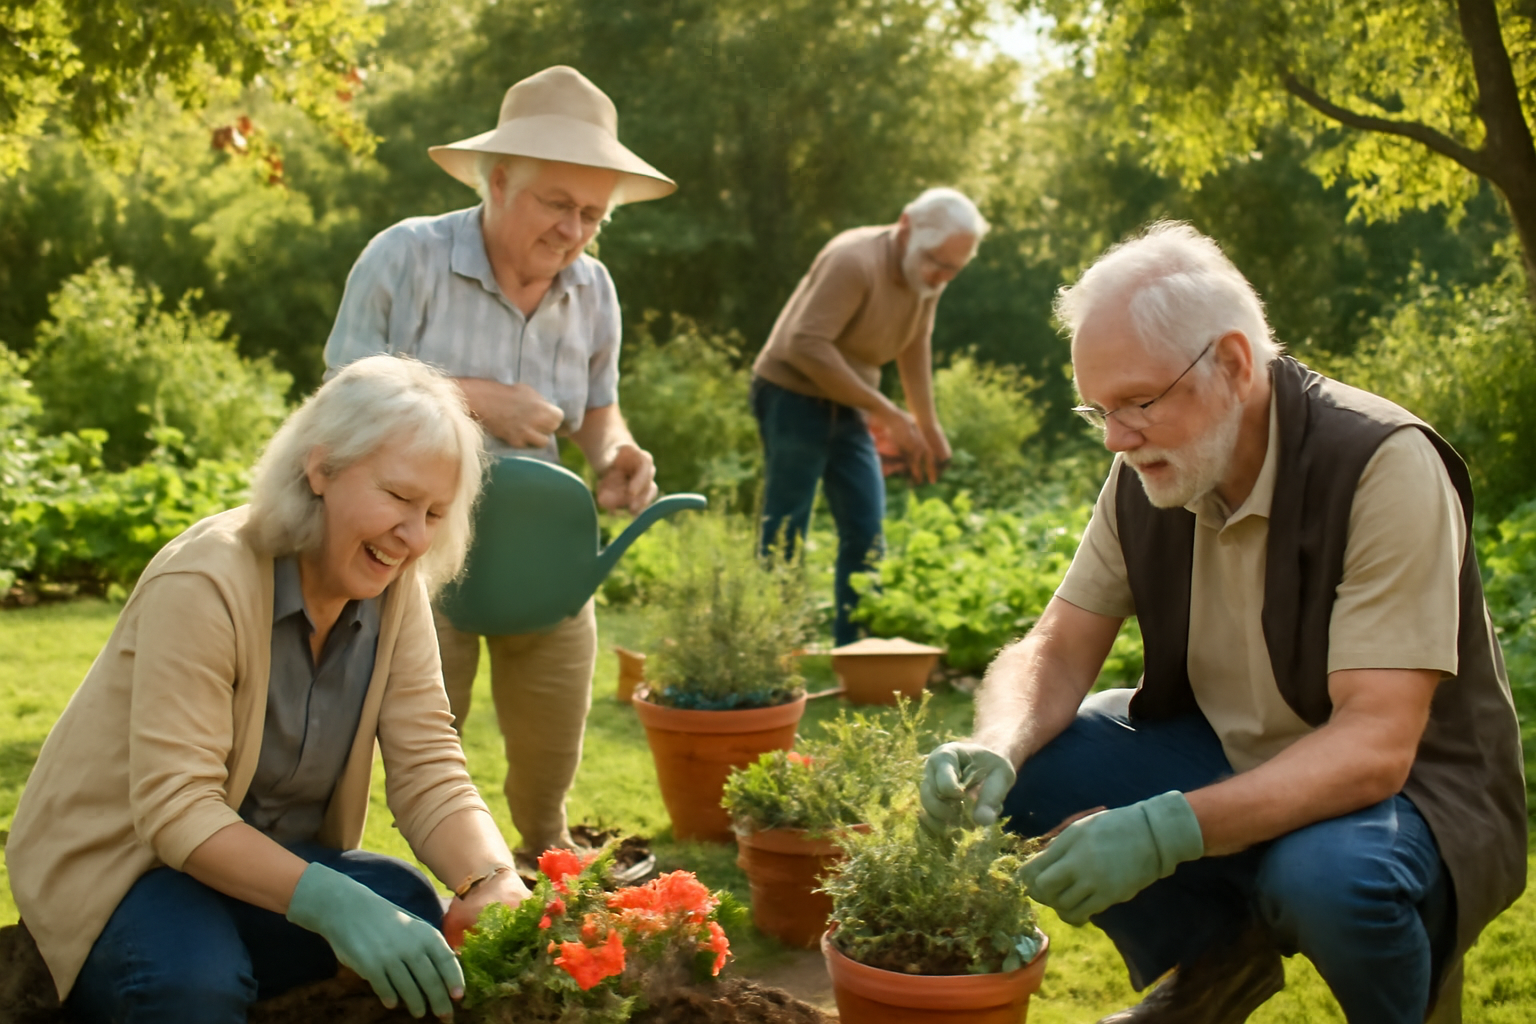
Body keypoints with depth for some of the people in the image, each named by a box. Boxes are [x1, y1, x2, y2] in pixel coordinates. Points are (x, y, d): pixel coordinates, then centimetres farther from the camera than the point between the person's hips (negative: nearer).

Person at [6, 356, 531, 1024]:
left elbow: (428, 770, -11)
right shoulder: (204, 584, -25)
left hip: (274, 863, 6)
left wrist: (496, 883, -32)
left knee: (419, 918, -22)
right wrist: (329, 901, -43)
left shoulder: (396, 592, -7)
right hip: (119, 864, -5)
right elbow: (175, 808, -29)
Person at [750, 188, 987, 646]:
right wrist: (886, 411, -30)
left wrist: (927, 424, 15)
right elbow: (806, 345, -32)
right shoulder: (854, 261, -26)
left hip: (848, 407, 8)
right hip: (793, 396, -8)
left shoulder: (927, 274, 0)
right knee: (784, 537, -5)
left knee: (866, 534, 5)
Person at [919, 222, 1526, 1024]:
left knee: (1324, 870, -38)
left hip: (1407, 786, -5)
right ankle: (1213, 957, 10)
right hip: (1225, 758, 6)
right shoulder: (1147, 472, -5)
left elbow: (1374, 745, -31)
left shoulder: (1383, 465, -25)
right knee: (1015, 769, -12)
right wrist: (993, 751, -26)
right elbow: (1058, 650, -3)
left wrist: (1168, 831, -42)